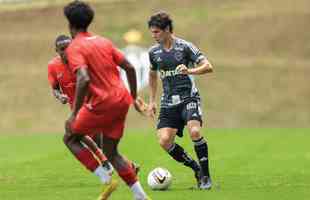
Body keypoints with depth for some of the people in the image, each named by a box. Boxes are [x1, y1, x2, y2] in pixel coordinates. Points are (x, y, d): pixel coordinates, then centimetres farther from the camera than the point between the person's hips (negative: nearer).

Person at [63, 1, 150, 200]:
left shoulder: (74, 48, -9)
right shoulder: (104, 42, 13)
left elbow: (84, 79, -24)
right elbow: (130, 68, 11)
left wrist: (74, 114, -22)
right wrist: (134, 97, 22)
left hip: (102, 104, -7)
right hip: (122, 100, 7)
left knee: (71, 137, 14)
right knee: (110, 152, 18)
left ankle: (107, 179, 0)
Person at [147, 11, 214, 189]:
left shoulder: (184, 47, -7)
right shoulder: (154, 52, 8)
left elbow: (208, 67, -12)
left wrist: (190, 71, -30)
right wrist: (152, 101, 22)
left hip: (188, 97, -5)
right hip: (169, 102, 5)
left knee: (194, 131, -28)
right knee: (164, 141, -12)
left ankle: (205, 175, -12)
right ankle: (196, 168, 8)